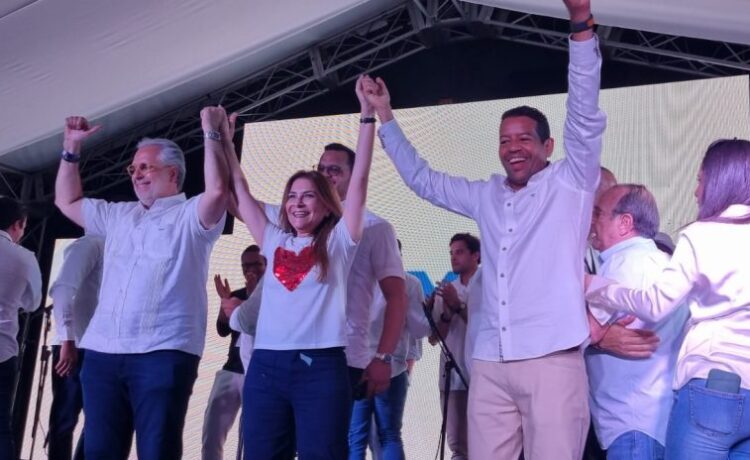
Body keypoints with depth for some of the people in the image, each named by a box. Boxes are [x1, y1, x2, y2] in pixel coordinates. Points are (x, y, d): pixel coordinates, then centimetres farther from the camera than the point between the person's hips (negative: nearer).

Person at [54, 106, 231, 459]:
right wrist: (72, 147, 26)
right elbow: (66, 200, 33)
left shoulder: (190, 215, 2)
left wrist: (211, 133, -11)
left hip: (163, 354, -6)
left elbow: (218, 189, -18)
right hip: (103, 353, 7)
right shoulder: (118, 215, 23)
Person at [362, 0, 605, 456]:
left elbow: (585, 115, -8)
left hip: (552, 359, -4)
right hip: (490, 363, 5)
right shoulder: (487, 196, 18)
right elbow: (423, 179, 28)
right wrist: (385, 116, 28)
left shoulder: (570, 184, 5)